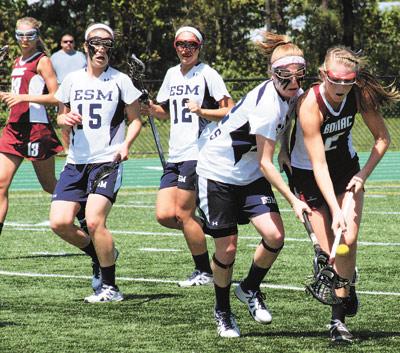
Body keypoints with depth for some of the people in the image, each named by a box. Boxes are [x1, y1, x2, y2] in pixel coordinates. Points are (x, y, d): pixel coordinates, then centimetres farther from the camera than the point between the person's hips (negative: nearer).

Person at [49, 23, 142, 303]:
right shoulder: (72, 80, 10)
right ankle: (102, 254, 21)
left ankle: (110, 287, -6)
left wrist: (126, 144, -12)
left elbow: (135, 120, 6)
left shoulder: (120, 81, 0)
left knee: (94, 221, -20)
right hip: (76, 162, 4)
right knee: (60, 223, -7)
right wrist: (65, 119, -4)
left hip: (107, 162, -4)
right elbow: (61, 116, 20)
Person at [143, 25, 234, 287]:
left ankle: (204, 271, 5)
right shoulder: (172, 74, 15)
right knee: (164, 215, -2)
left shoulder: (207, 74, -5)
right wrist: (153, 109, 5)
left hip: (198, 154, -7)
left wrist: (202, 111, -23)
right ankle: (202, 230, 23)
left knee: (183, 214, -7)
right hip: (175, 155, 7)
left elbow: (230, 111, -8)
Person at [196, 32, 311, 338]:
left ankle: (250, 289, 14)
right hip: (218, 172, -7)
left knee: (275, 235, -12)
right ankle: (223, 311, 22)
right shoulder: (267, 105, -30)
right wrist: (293, 200, -29)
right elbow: (265, 163, -26)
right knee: (227, 248, -2)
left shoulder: (294, 96, -7)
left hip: (250, 175, 7)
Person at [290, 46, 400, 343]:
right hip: (309, 174, -3)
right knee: (329, 249, -9)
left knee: (349, 239, -12)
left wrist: (363, 175, -16)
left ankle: (343, 301, 10)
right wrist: (335, 210, -37)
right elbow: (319, 165, -31)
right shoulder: (310, 105, -31)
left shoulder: (360, 96, -19)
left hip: (346, 166, 3)